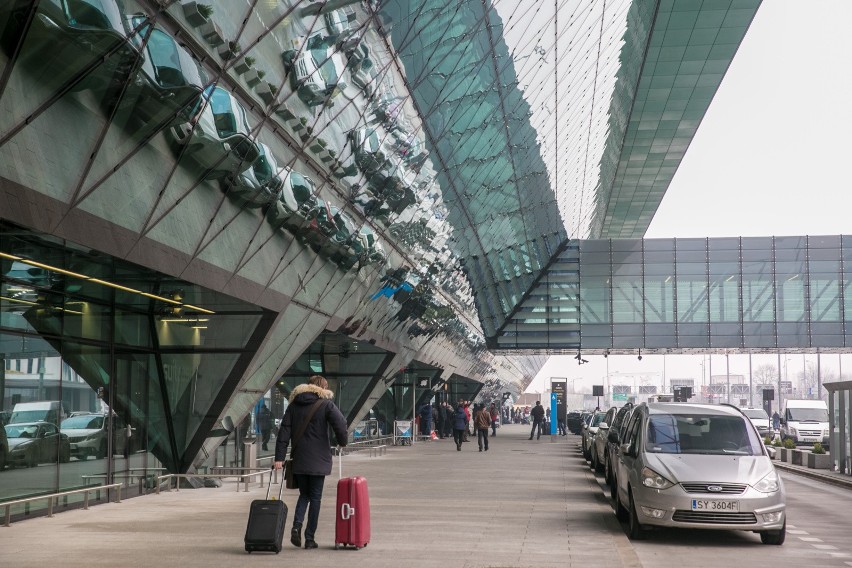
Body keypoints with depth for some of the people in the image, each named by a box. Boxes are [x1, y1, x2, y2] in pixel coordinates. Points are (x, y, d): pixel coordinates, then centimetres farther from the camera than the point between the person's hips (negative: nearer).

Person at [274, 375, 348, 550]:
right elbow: (340, 424, -16)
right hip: (318, 460, -3)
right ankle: (310, 538, 4)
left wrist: (279, 457, -1)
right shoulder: (326, 404, -2)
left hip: (298, 460, 3)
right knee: (315, 497, 6)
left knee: (304, 494, 17)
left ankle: (297, 526, -6)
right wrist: (342, 442, 3)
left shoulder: (294, 404, 9)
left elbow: (284, 431, 2)